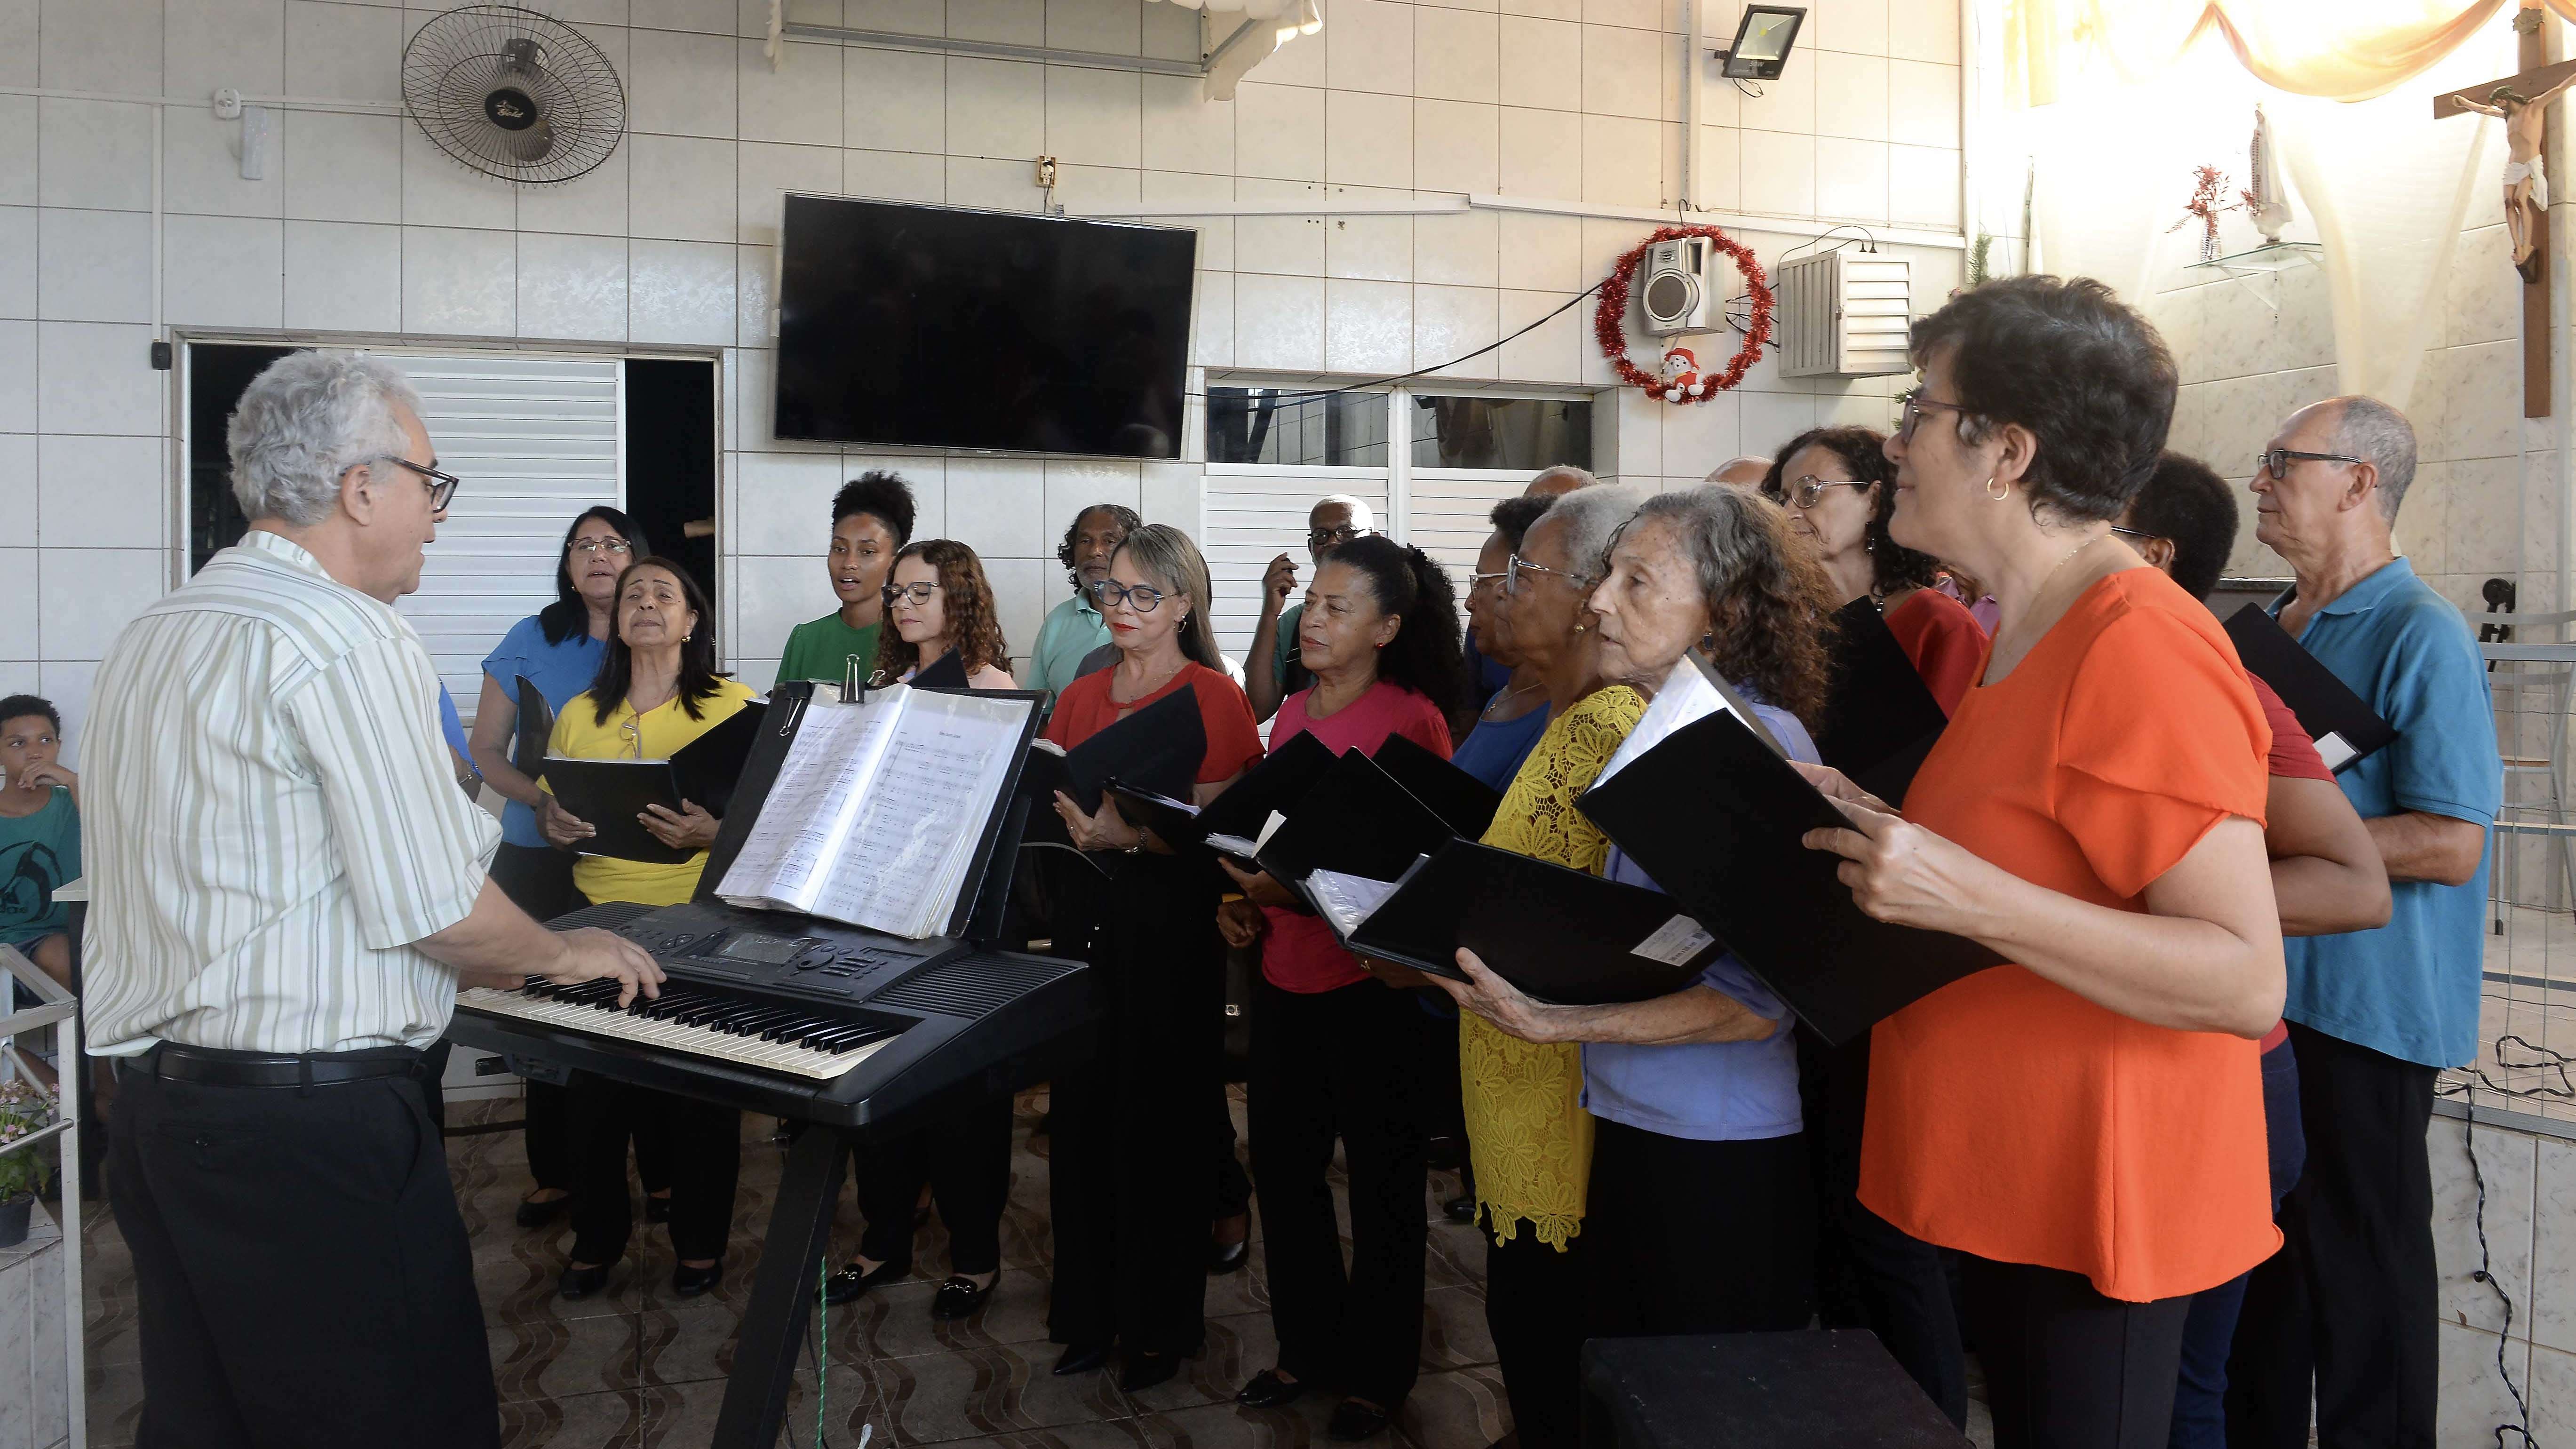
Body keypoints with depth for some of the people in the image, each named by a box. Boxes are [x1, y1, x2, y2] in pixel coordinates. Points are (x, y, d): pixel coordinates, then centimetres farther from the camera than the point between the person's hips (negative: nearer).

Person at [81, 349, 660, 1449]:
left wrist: (481, 962, 22)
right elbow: (438, 906, -16)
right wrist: (559, 954, 4)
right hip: (311, 1121, -9)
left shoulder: (151, 637, 13)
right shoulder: (352, 640, -15)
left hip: (153, 1101, 9)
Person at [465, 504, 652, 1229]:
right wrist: (546, 800, -12)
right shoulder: (532, 642, 5)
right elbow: (486, 749, 6)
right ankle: (555, 1174, 22)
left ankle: (663, 1172, 13)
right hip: (542, 861, 1)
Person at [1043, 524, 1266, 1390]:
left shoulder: (1213, 698, -6)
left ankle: (1160, 1325, 20)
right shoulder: (1081, 697, 13)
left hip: (1169, 921, -5)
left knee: (1160, 1122, 3)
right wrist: (1065, 819, -3)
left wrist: (1125, 834, -26)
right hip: (1086, 911, 5)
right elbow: (1047, 796, 18)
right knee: (1083, 1113, 9)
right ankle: (1089, 1308, 25)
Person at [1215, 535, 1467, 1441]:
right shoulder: (1291, 714, 9)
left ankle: (1379, 1373, 26)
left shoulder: (1412, 720, -11)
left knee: (1381, 1180, 9)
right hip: (1286, 969, 7)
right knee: (1283, 1165, 15)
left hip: (1372, 981, -6)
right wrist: (1246, 902, 3)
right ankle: (1307, 1348, 34)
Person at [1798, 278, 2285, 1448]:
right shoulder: (2028, 636, 9)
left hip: (2095, 1207, -9)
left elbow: (2247, 980, -24)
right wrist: (1874, 829, 3)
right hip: (2003, 1180, 9)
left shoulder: (2144, 646, -21)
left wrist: (1971, 900, -32)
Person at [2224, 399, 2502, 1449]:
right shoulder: (2270, 628, 11)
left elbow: (2451, 846, -21)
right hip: (2266, 994, 8)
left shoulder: (2421, 635, -14)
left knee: (2360, 1272, 5)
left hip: (2362, 1015, -8)